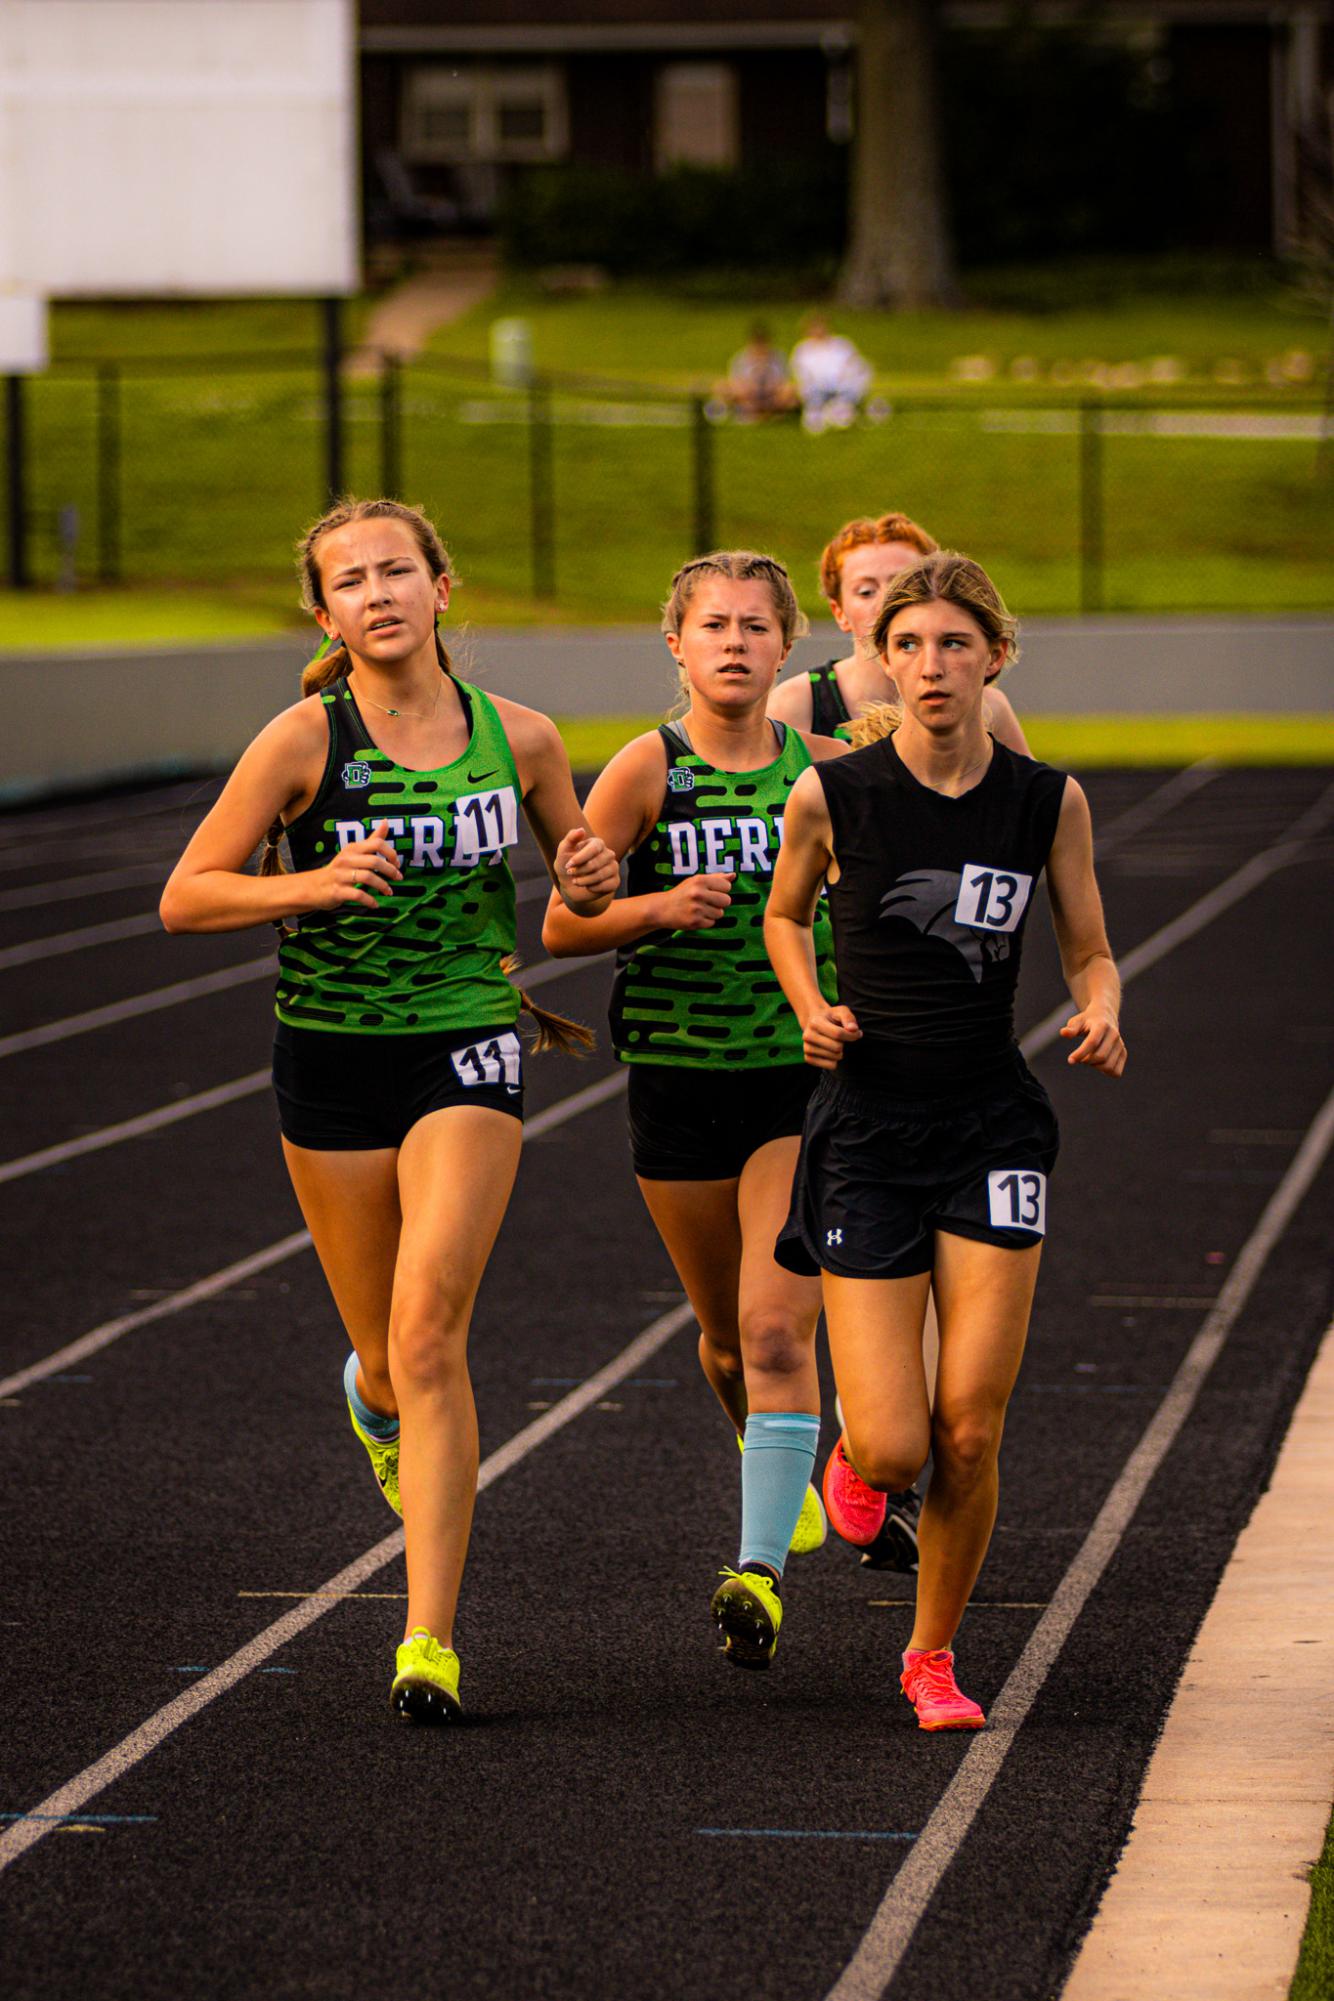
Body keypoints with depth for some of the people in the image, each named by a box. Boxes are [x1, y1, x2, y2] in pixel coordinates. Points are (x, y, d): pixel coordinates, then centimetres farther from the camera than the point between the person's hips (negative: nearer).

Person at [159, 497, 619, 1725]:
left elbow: (581, 878, 16)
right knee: (391, 1357, 8)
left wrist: (589, 881, -8)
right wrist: (315, 885, -23)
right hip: (332, 1058, 0)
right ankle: (375, 1400, 50)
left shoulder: (520, 738, -1)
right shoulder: (305, 740, -8)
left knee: (428, 1333, -16)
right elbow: (186, 898, -7)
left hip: (468, 1050, 0)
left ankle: (431, 1640, -15)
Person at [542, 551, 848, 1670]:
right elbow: (563, 926, -5)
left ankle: (761, 1570, -16)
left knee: (777, 1327, -15)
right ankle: (783, 1471, 46)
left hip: (804, 1078, -1)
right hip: (678, 1075, 1)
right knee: (729, 1335, 15)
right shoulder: (648, 770, -5)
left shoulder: (829, 771, -1)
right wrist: (661, 907, -21)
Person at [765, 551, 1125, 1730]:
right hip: (867, 1128, -1)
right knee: (892, 1450, -9)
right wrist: (813, 1013, -4)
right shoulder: (831, 795, -6)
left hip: (993, 1129, 1)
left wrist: (1101, 1015, -12)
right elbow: (785, 915, 14)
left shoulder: (1049, 801, -1)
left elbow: (1089, 950, 10)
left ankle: (934, 1654, 19)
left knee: (970, 1434, -5)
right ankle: (860, 1447, 31)